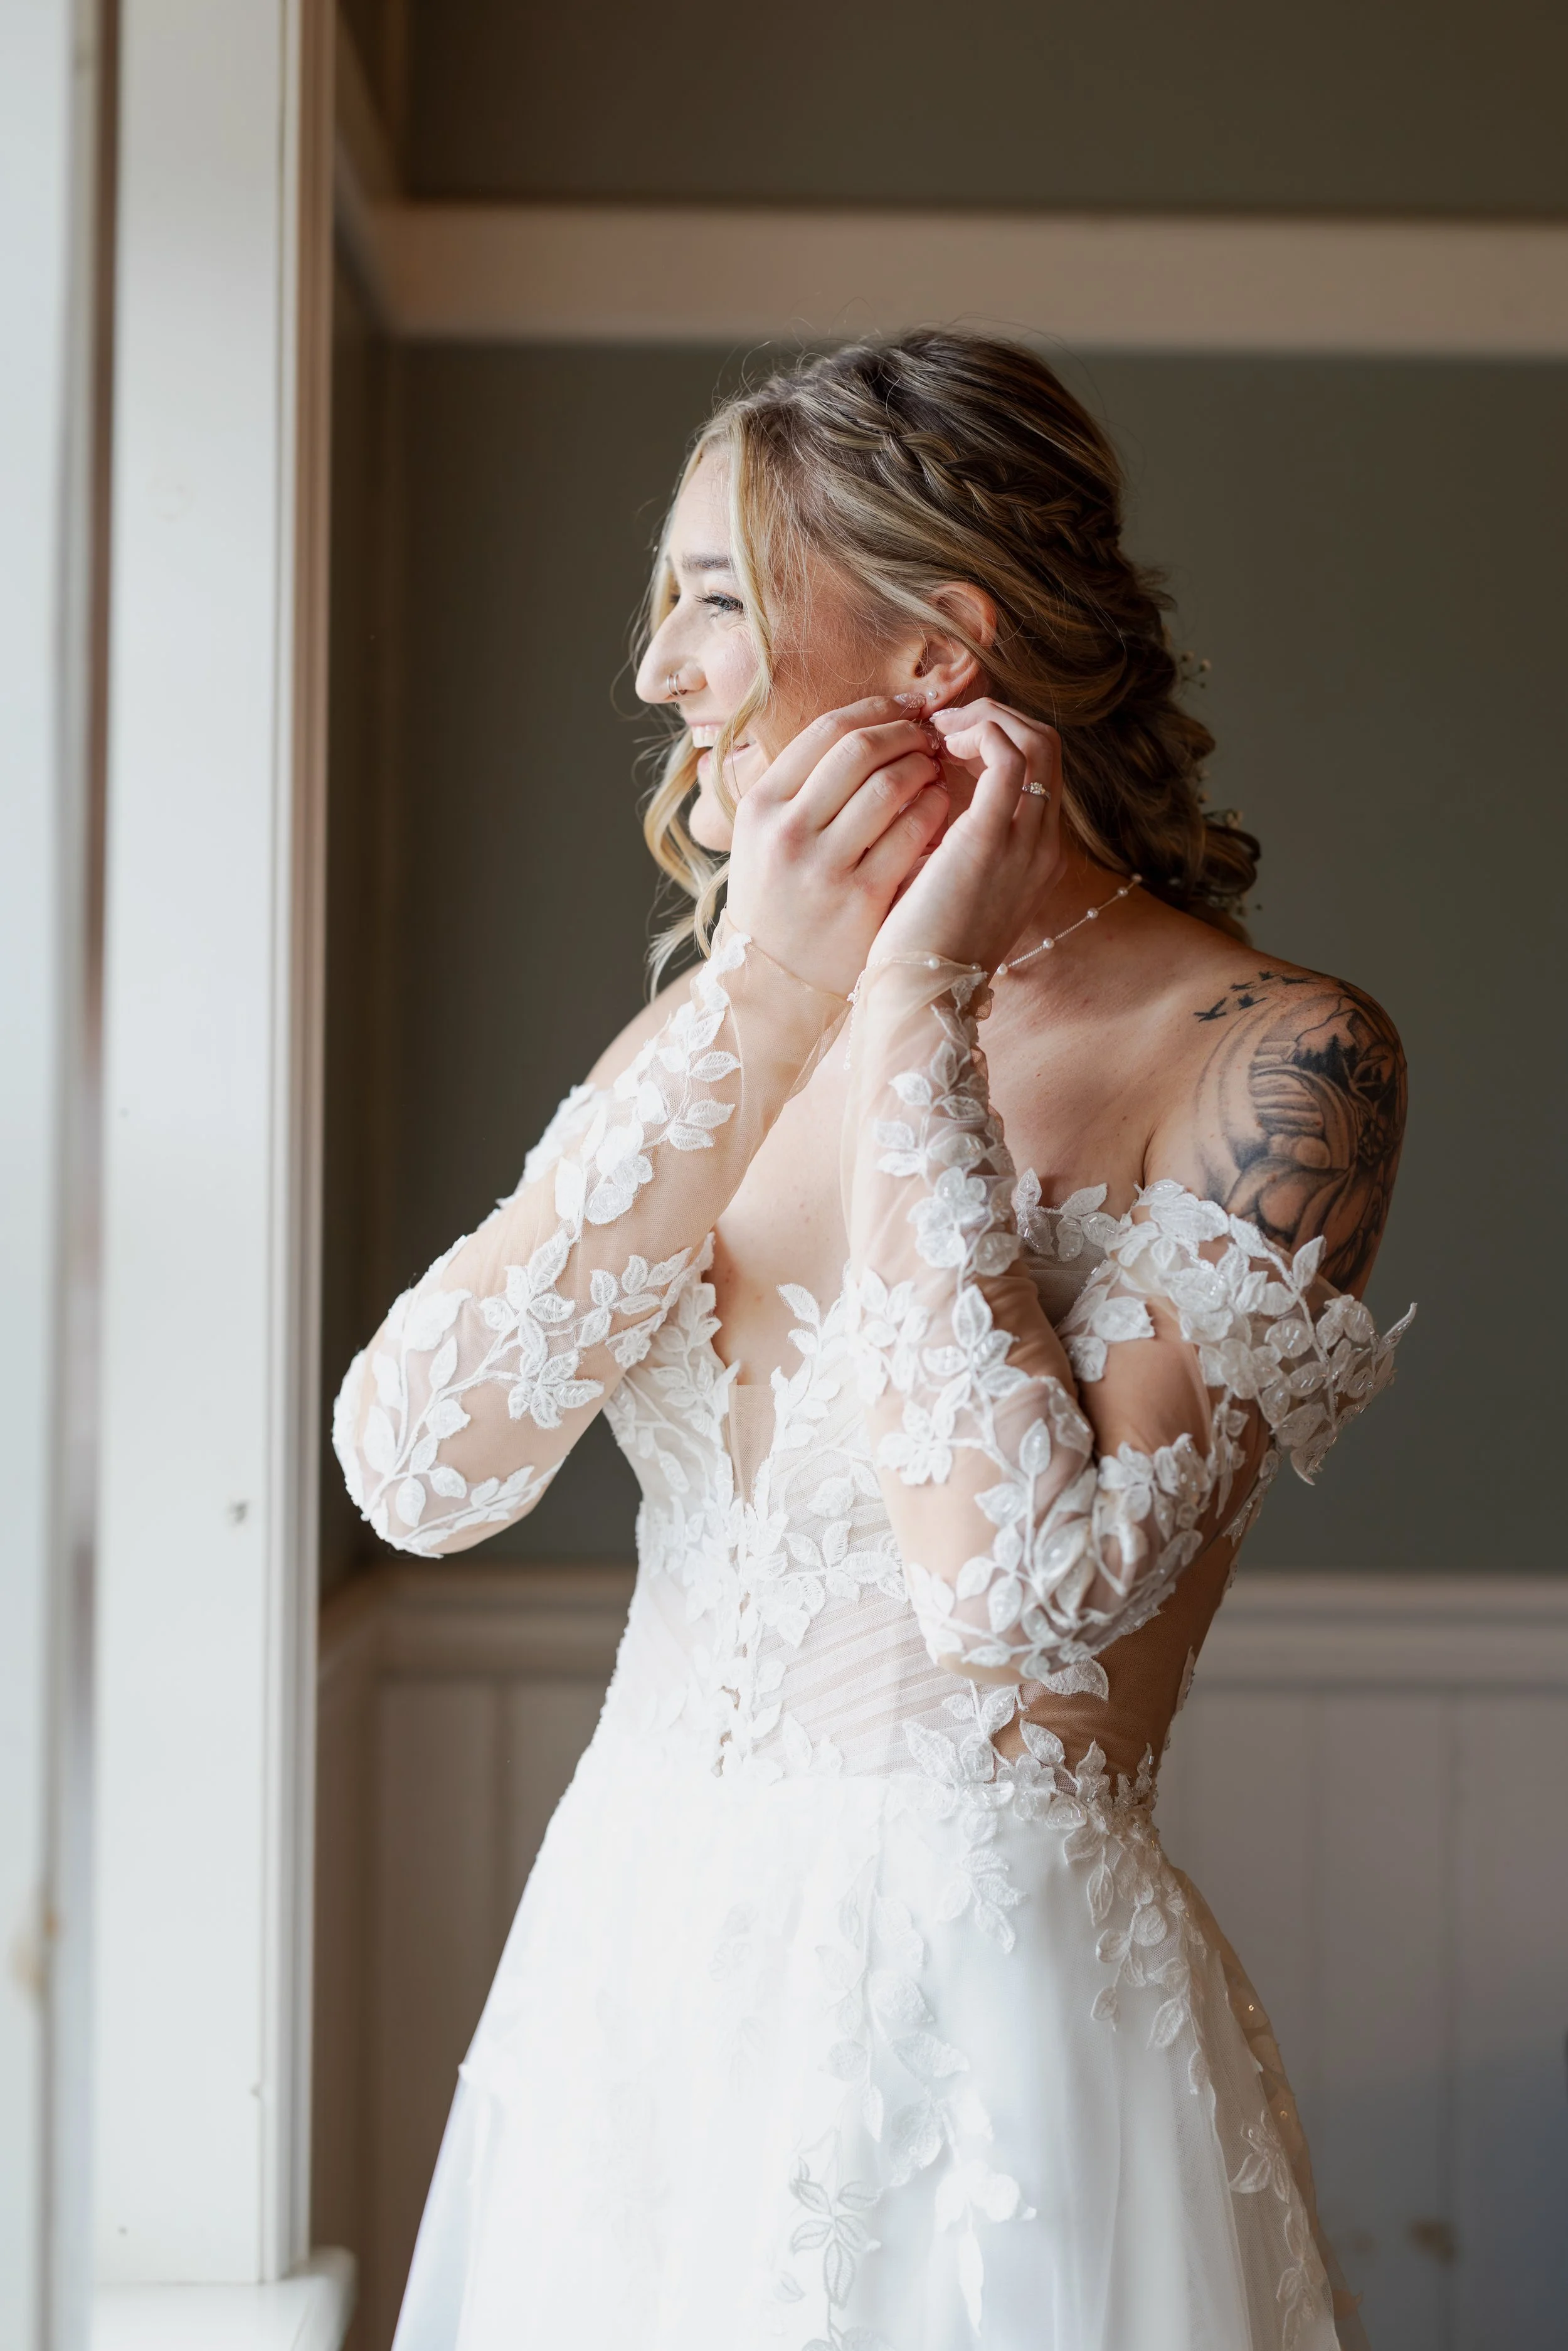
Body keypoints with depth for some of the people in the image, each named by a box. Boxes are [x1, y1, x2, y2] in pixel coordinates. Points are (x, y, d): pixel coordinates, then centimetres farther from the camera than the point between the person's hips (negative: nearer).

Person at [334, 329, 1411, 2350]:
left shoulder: (1271, 1053, -11)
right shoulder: (717, 1015, 6)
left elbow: (1029, 1588, -24)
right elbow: (413, 1466, -8)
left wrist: (914, 1019, -17)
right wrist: (763, 1007, -13)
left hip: (980, 2009, -5)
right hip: (624, 1971, 5)